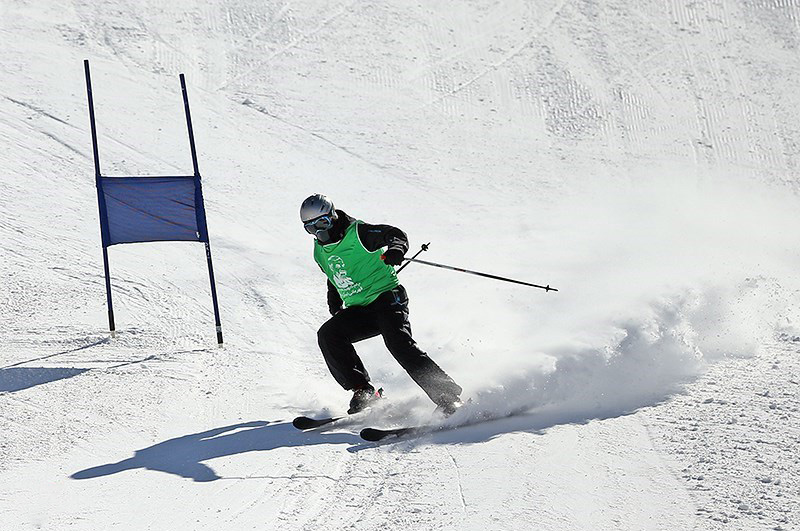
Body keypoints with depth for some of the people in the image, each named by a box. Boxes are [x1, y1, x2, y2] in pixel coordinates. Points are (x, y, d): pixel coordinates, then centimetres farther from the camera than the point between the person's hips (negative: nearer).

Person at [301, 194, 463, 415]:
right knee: (327, 335, -16)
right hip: (358, 311, 7)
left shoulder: (357, 233, -9)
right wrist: (335, 306, 22)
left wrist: (396, 247, -39)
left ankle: (449, 398, -28)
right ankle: (362, 391, -15)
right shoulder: (321, 252, 13)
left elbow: (395, 234, -18)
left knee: (399, 343, -27)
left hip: (386, 297, -7)